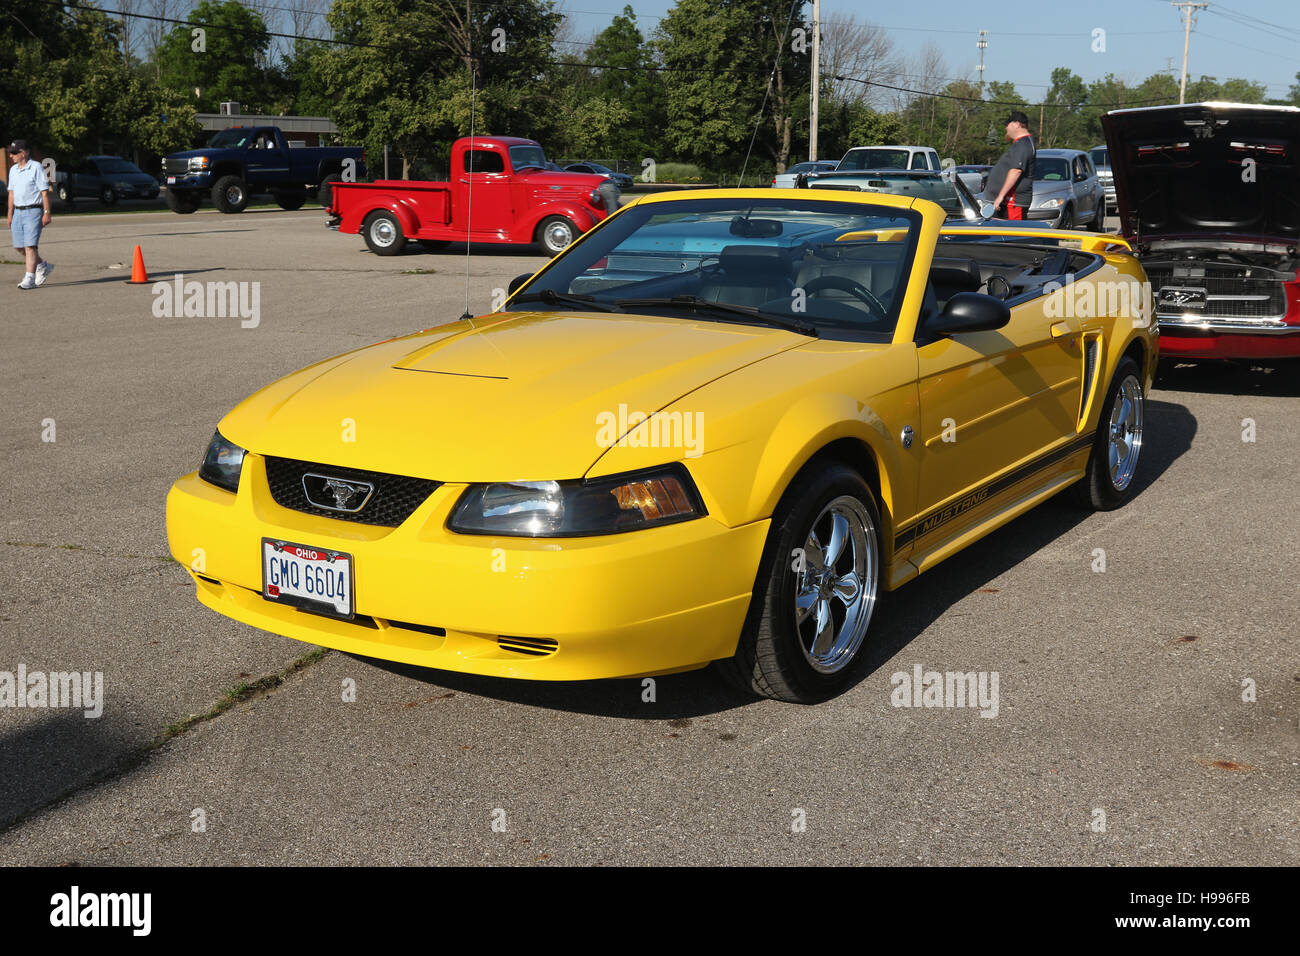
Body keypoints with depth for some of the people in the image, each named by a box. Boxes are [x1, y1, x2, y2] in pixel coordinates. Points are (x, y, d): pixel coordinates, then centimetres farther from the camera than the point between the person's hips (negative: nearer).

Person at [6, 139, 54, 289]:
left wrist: (47, 213, -16)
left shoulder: (36, 168, -7)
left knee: (30, 246, -12)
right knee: (19, 246, 7)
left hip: (33, 211, -7)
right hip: (18, 211, 7)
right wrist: (10, 214, 13)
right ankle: (43, 267, 27)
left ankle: (29, 279, -12)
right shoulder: (13, 170, 14)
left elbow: (45, 192, -10)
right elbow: (12, 193, 18)